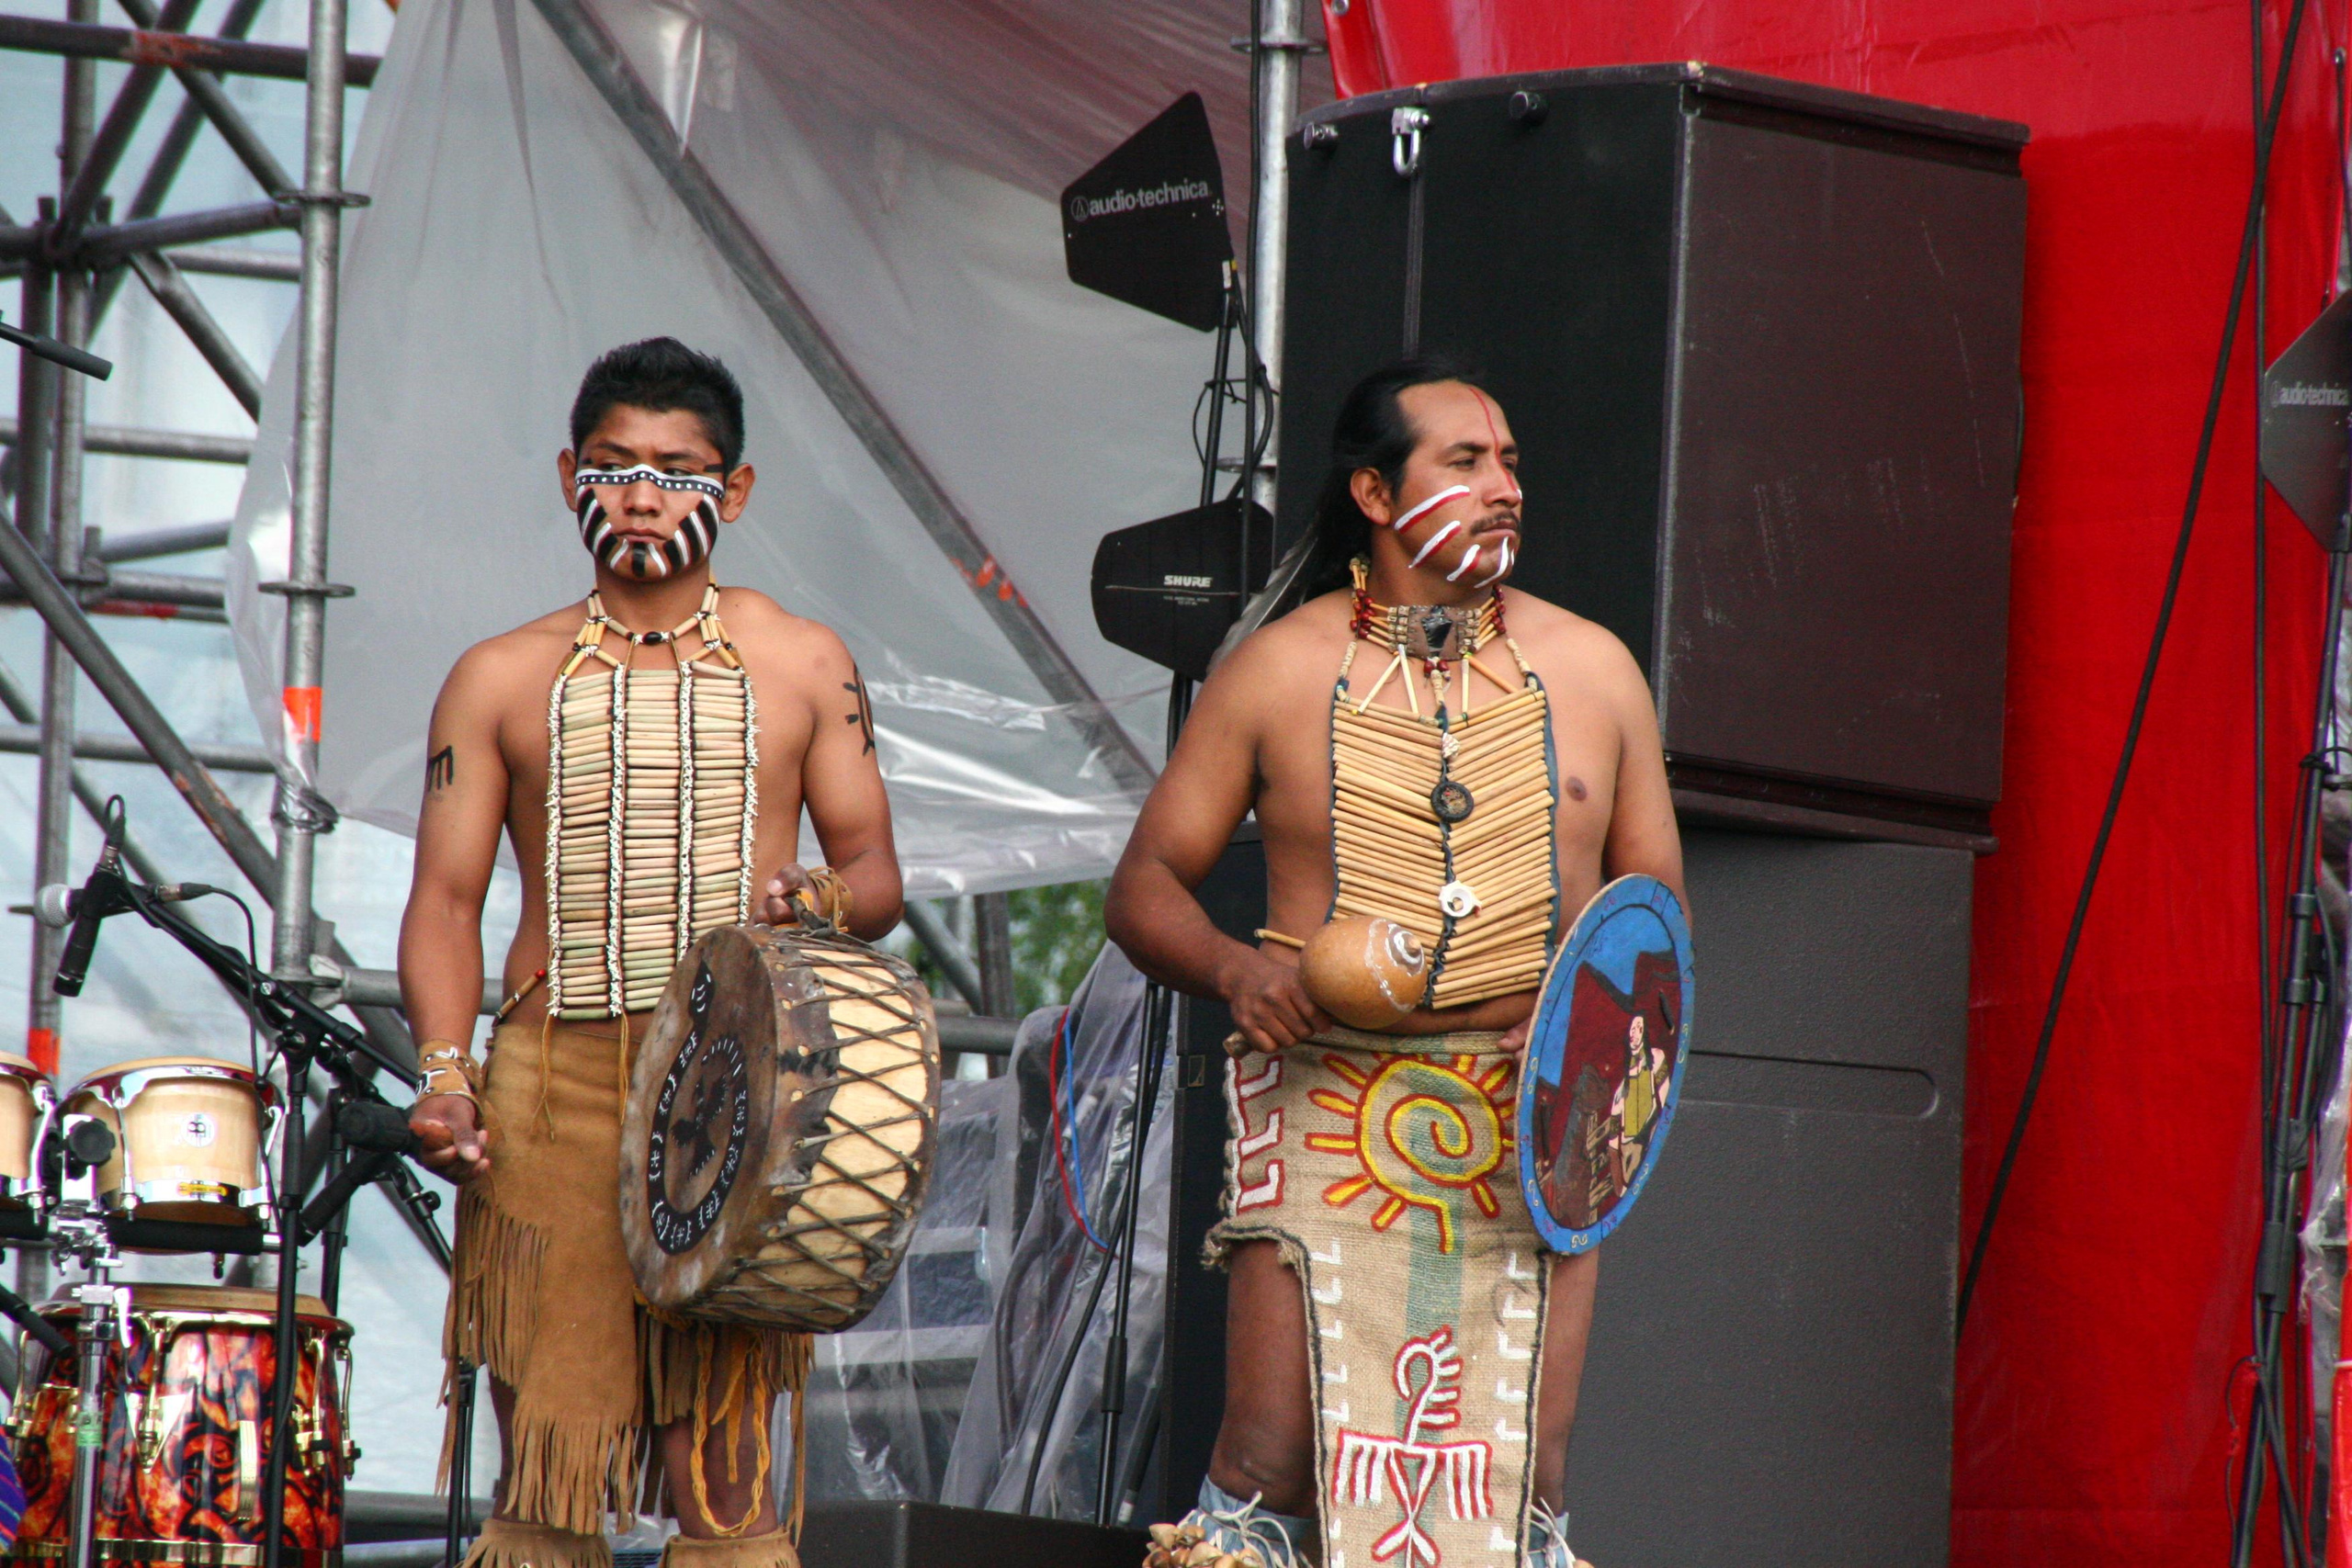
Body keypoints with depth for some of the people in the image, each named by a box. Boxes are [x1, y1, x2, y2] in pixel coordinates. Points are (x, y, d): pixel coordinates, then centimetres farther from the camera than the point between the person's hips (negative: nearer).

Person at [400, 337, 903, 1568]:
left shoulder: (801, 668, 12)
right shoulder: (501, 681, 12)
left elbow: (875, 873, 14)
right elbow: (446, 899, 9)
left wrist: (816, 901, -10)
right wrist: (446, 1072, -7)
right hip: (551, 1086, 1)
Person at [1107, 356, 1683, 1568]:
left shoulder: (1591, 671, 10)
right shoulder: (1276, 673, 5)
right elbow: (1144, 887, 8)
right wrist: (1233, 969, -13)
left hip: (1535, 1126, 2)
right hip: (1329, 1114, -2)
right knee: (1270, 1465, -11)